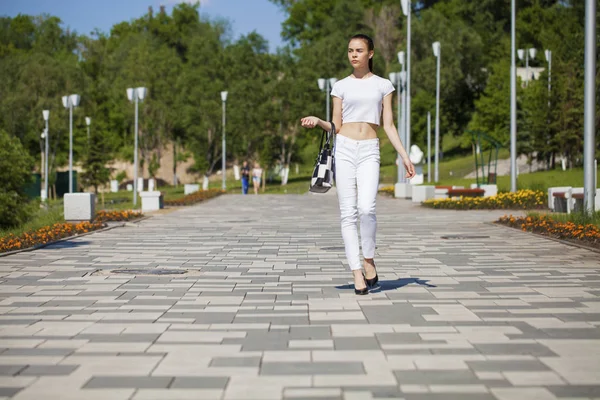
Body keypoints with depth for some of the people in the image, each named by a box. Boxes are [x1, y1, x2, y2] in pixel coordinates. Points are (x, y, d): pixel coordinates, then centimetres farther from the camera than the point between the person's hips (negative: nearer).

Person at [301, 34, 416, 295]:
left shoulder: (383, 85, 10)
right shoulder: (341, 86, 11)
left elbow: (388, 126, 8)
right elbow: (336, 126, 10)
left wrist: (404, 156, 1)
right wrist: (317, 121, -9)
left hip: (369, 151, -1)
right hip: (344, 149, 1)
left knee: (366, 208, -21)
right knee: (348, 213, -4)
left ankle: (369, 260, -1)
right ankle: (357, 274, -2)